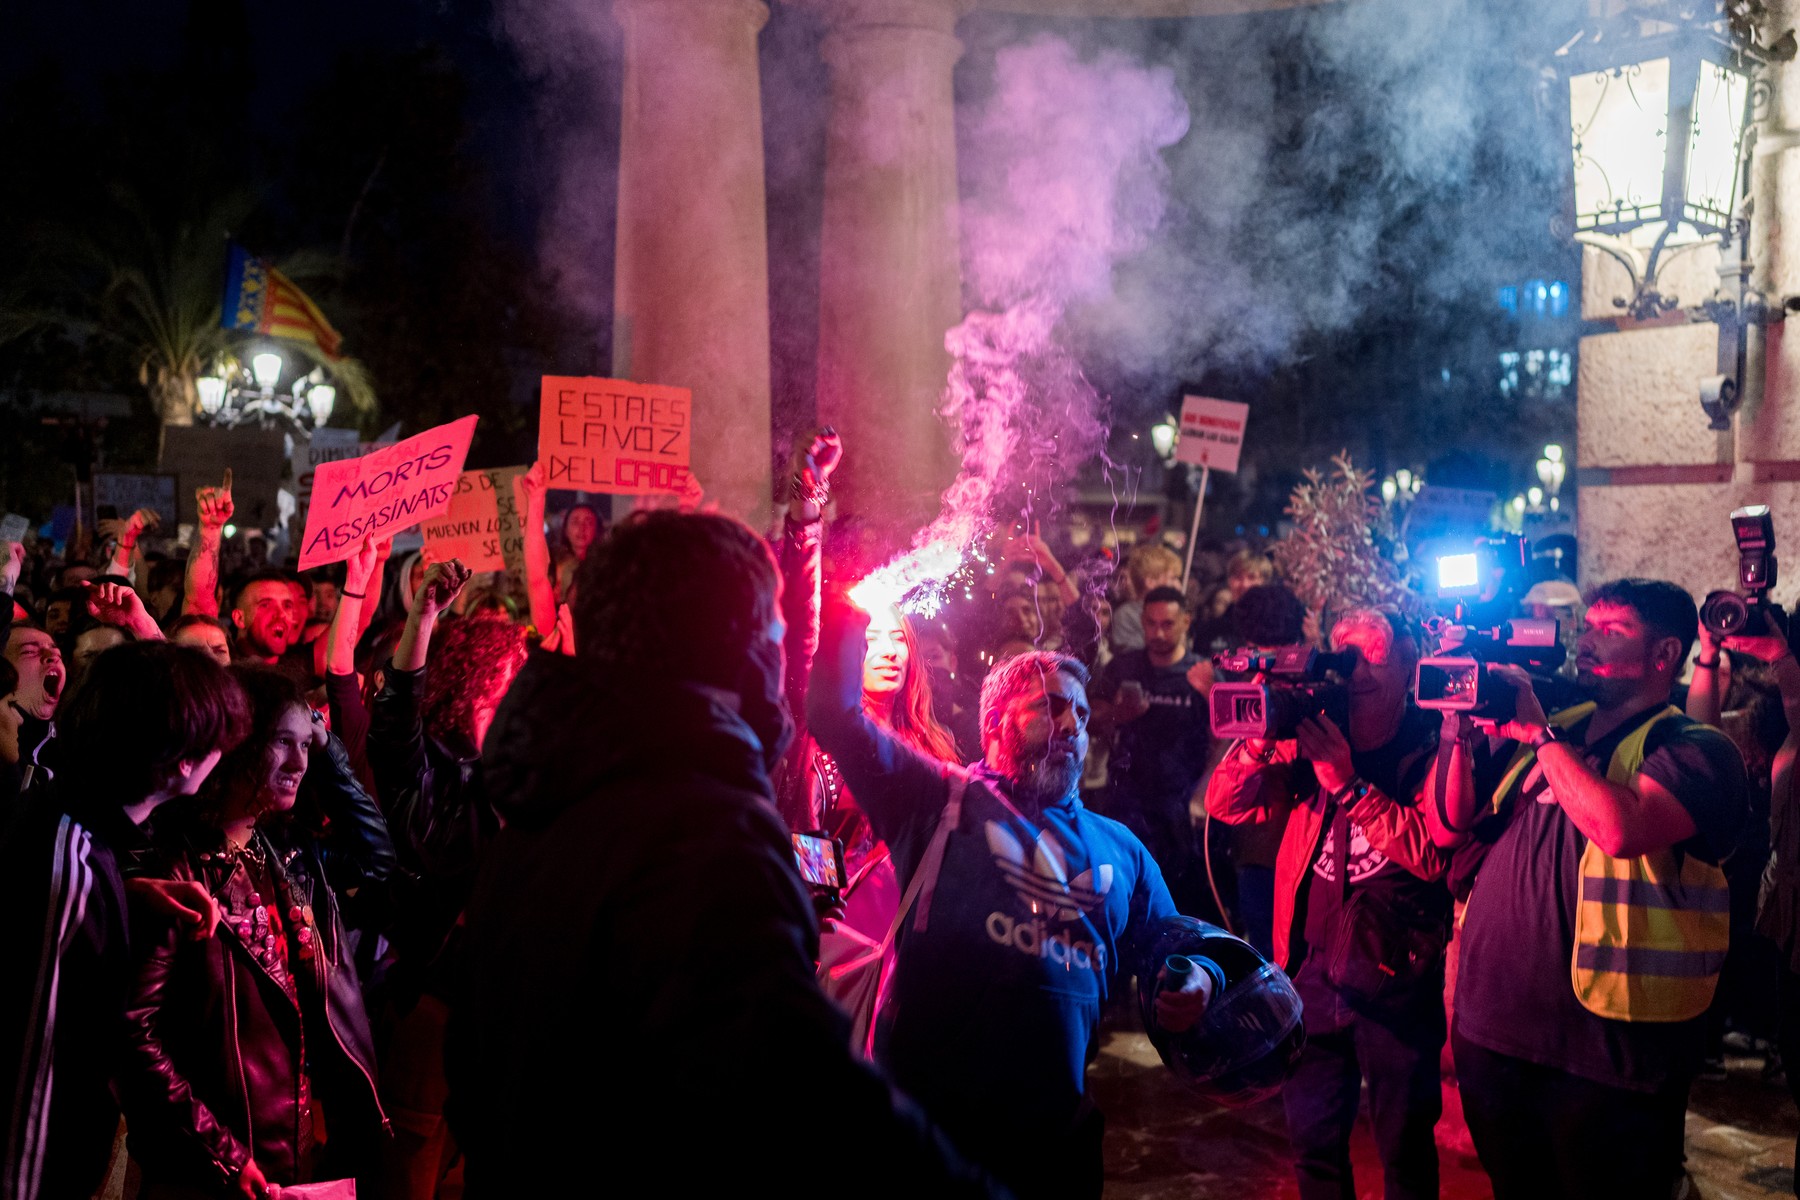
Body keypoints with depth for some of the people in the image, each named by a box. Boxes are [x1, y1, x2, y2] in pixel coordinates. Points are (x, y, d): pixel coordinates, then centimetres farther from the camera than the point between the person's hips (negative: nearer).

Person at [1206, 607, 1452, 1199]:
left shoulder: (1433, 750, -9)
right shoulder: (1312, 740, 4)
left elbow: (1435, 854, -23)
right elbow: (1226, 804, 2)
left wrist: (1348, 783, -24)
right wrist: (1259, 740, -17)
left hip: (1397, 979, -4)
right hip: (1314, 971, 4)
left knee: (1404, 1150, 12)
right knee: (1312, 1140, 17)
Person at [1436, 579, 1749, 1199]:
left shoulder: (1696, 750, -8)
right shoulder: (1553, 735, 12)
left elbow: (1620, 828, -27)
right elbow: (1451, 828, 10)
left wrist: (1539, 734, -16)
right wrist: (1460, 728, -4)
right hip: (1489, 1030, 6)